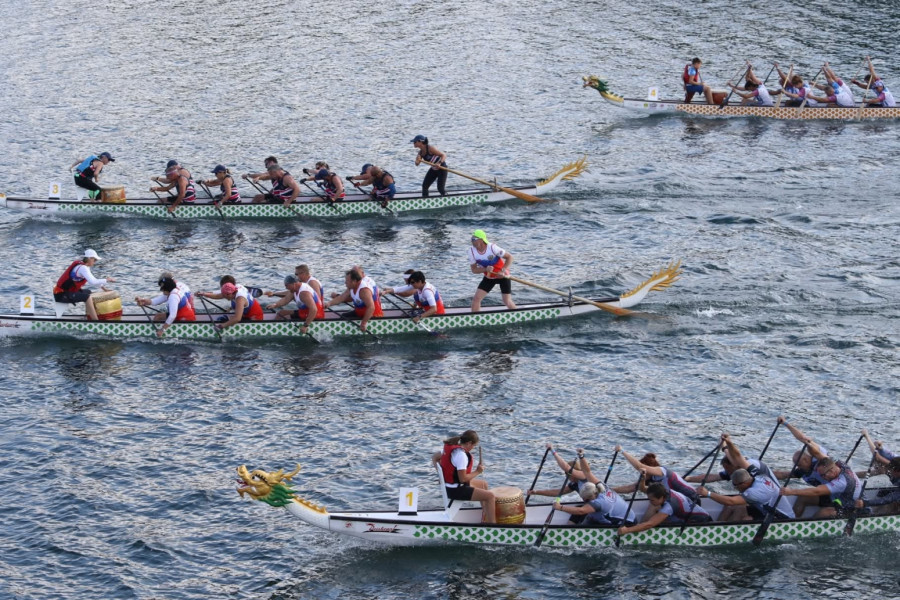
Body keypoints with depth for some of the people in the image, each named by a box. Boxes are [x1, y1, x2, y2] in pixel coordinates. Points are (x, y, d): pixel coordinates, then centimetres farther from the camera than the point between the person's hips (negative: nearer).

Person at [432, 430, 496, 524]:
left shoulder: (450, 447, 2)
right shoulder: (461, 455, -26)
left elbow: (434, 458, 15)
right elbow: (463, 478, -27)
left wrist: (444, 472, 11)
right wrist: (477, 472, -14)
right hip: (456, 491, -10)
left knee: (483, 484, 27)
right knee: (490, 495, -12)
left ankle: (487, 517, 35)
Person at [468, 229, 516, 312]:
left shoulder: (492, 247, -27)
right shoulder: (472, 250, -15)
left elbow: (509, 257, -17)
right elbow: (474, 269, -9)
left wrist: (503, 271, -29)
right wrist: (486, 269, -28)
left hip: (502, 276, -4)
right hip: (489, 277, 4)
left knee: (507, 302, -6)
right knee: (476, 299, -9)